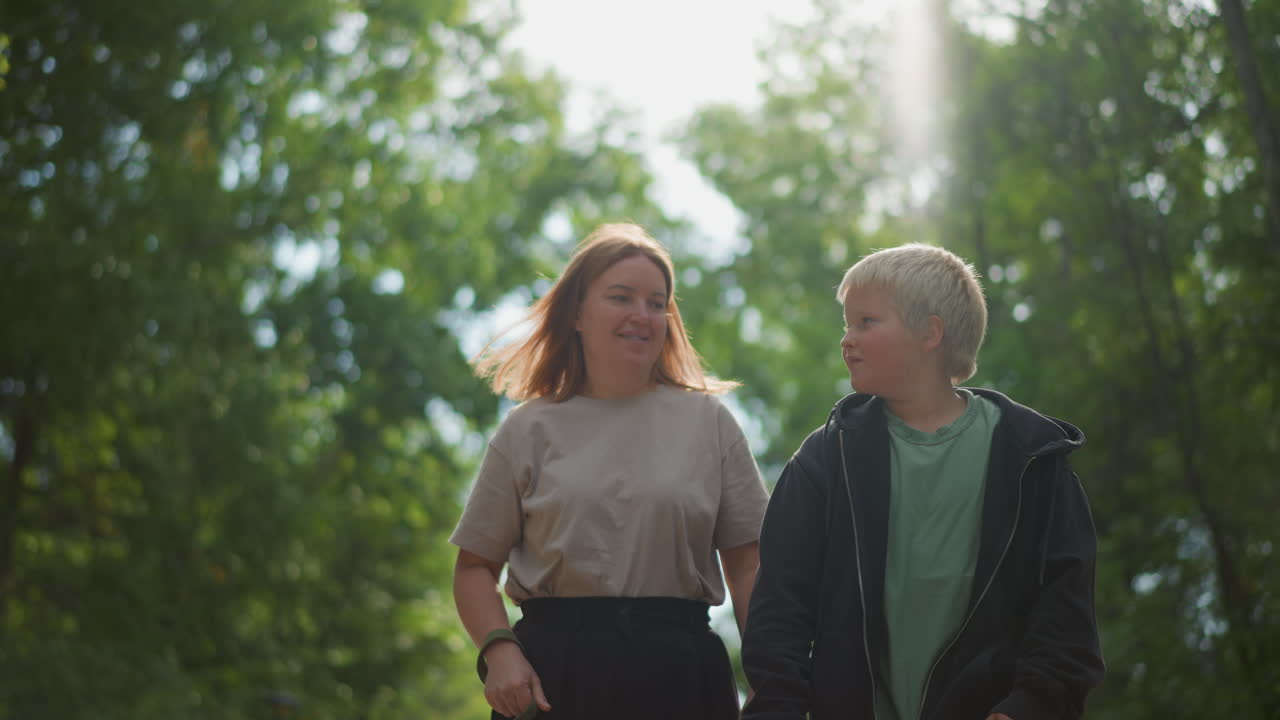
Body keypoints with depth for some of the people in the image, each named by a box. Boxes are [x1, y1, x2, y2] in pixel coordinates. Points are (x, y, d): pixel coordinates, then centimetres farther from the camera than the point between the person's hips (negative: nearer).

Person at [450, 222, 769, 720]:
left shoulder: (708, 421, 9)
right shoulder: (529, 430, 8)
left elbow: (748, 566, 6)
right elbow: (475, 566, 8)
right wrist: (499, 650, -10)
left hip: (679, 674, 1)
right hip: (553, 674, 0)